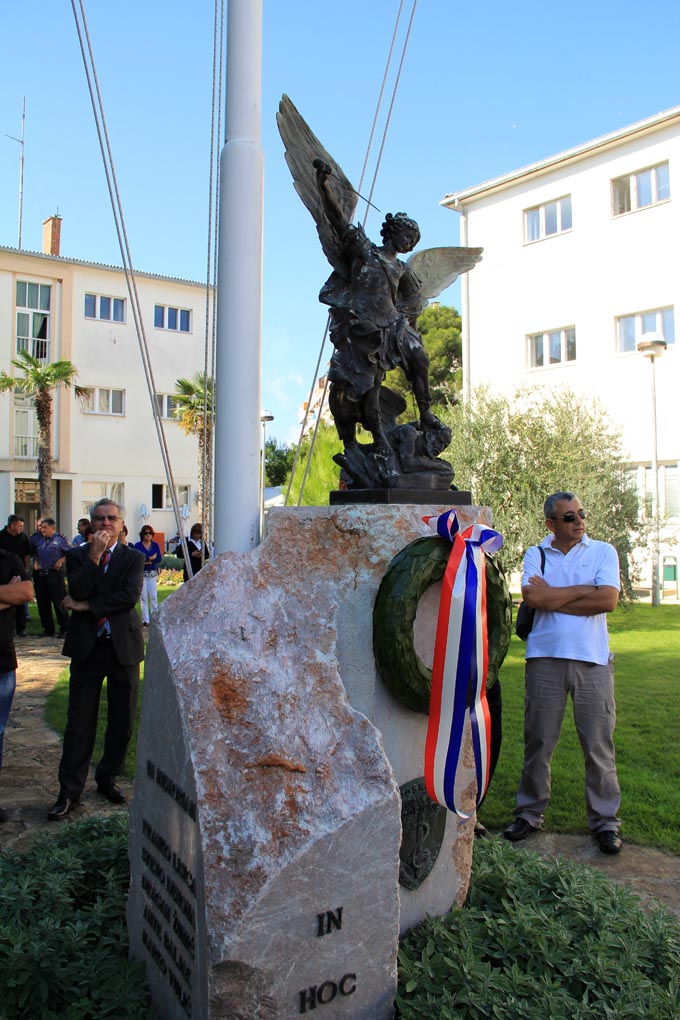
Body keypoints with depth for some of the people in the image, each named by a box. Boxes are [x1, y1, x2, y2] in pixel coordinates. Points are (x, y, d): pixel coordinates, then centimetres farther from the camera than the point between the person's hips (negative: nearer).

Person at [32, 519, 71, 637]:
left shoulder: (60, 540, -1)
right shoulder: (39, 541, 15)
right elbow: (35, 554, 27)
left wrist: (61, 561, -13)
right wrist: (35, 562, 8)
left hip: (54, 574, -6)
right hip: (40, 575, 6)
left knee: (59, 603, -5)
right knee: (43, 603, 9)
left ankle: (64, 629, 2)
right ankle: (48, 629, 20)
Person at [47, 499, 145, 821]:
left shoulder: (134, 558, 3)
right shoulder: (77, 556, 5)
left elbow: (130, 596, -13)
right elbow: (77, 591, -12)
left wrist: (88, 606, -12)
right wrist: (94, 556, -17)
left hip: (123, 646, 1)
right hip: (86, 647, 0)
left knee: (122, 722, 9)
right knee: (79, 723, 3)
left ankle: (107, 778, 28)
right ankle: (69, 790, 14)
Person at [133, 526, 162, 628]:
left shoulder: (155, 545, 7)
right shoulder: (137, 545, -2)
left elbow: (159, 559, -4)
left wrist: (147, 561, -15)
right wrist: (151, 558, -13)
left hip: (153, 573, 2)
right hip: (141, 574, -2)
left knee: (153, 596, 0)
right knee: (144, 597, -1)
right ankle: (145, 620, 4)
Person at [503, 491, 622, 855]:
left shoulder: (603, 552, 6)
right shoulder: (535, 554, 8)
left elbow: (608, 600, -10)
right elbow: (533, 598, -10)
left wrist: (552, 598, -8)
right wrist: (584, 589, -7)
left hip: (592, 660, 0)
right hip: (545, 658, 1)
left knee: (599, 744, 4)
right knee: (538, 743, 8)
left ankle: (604, 821, 20)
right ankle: (529, 814, 23)